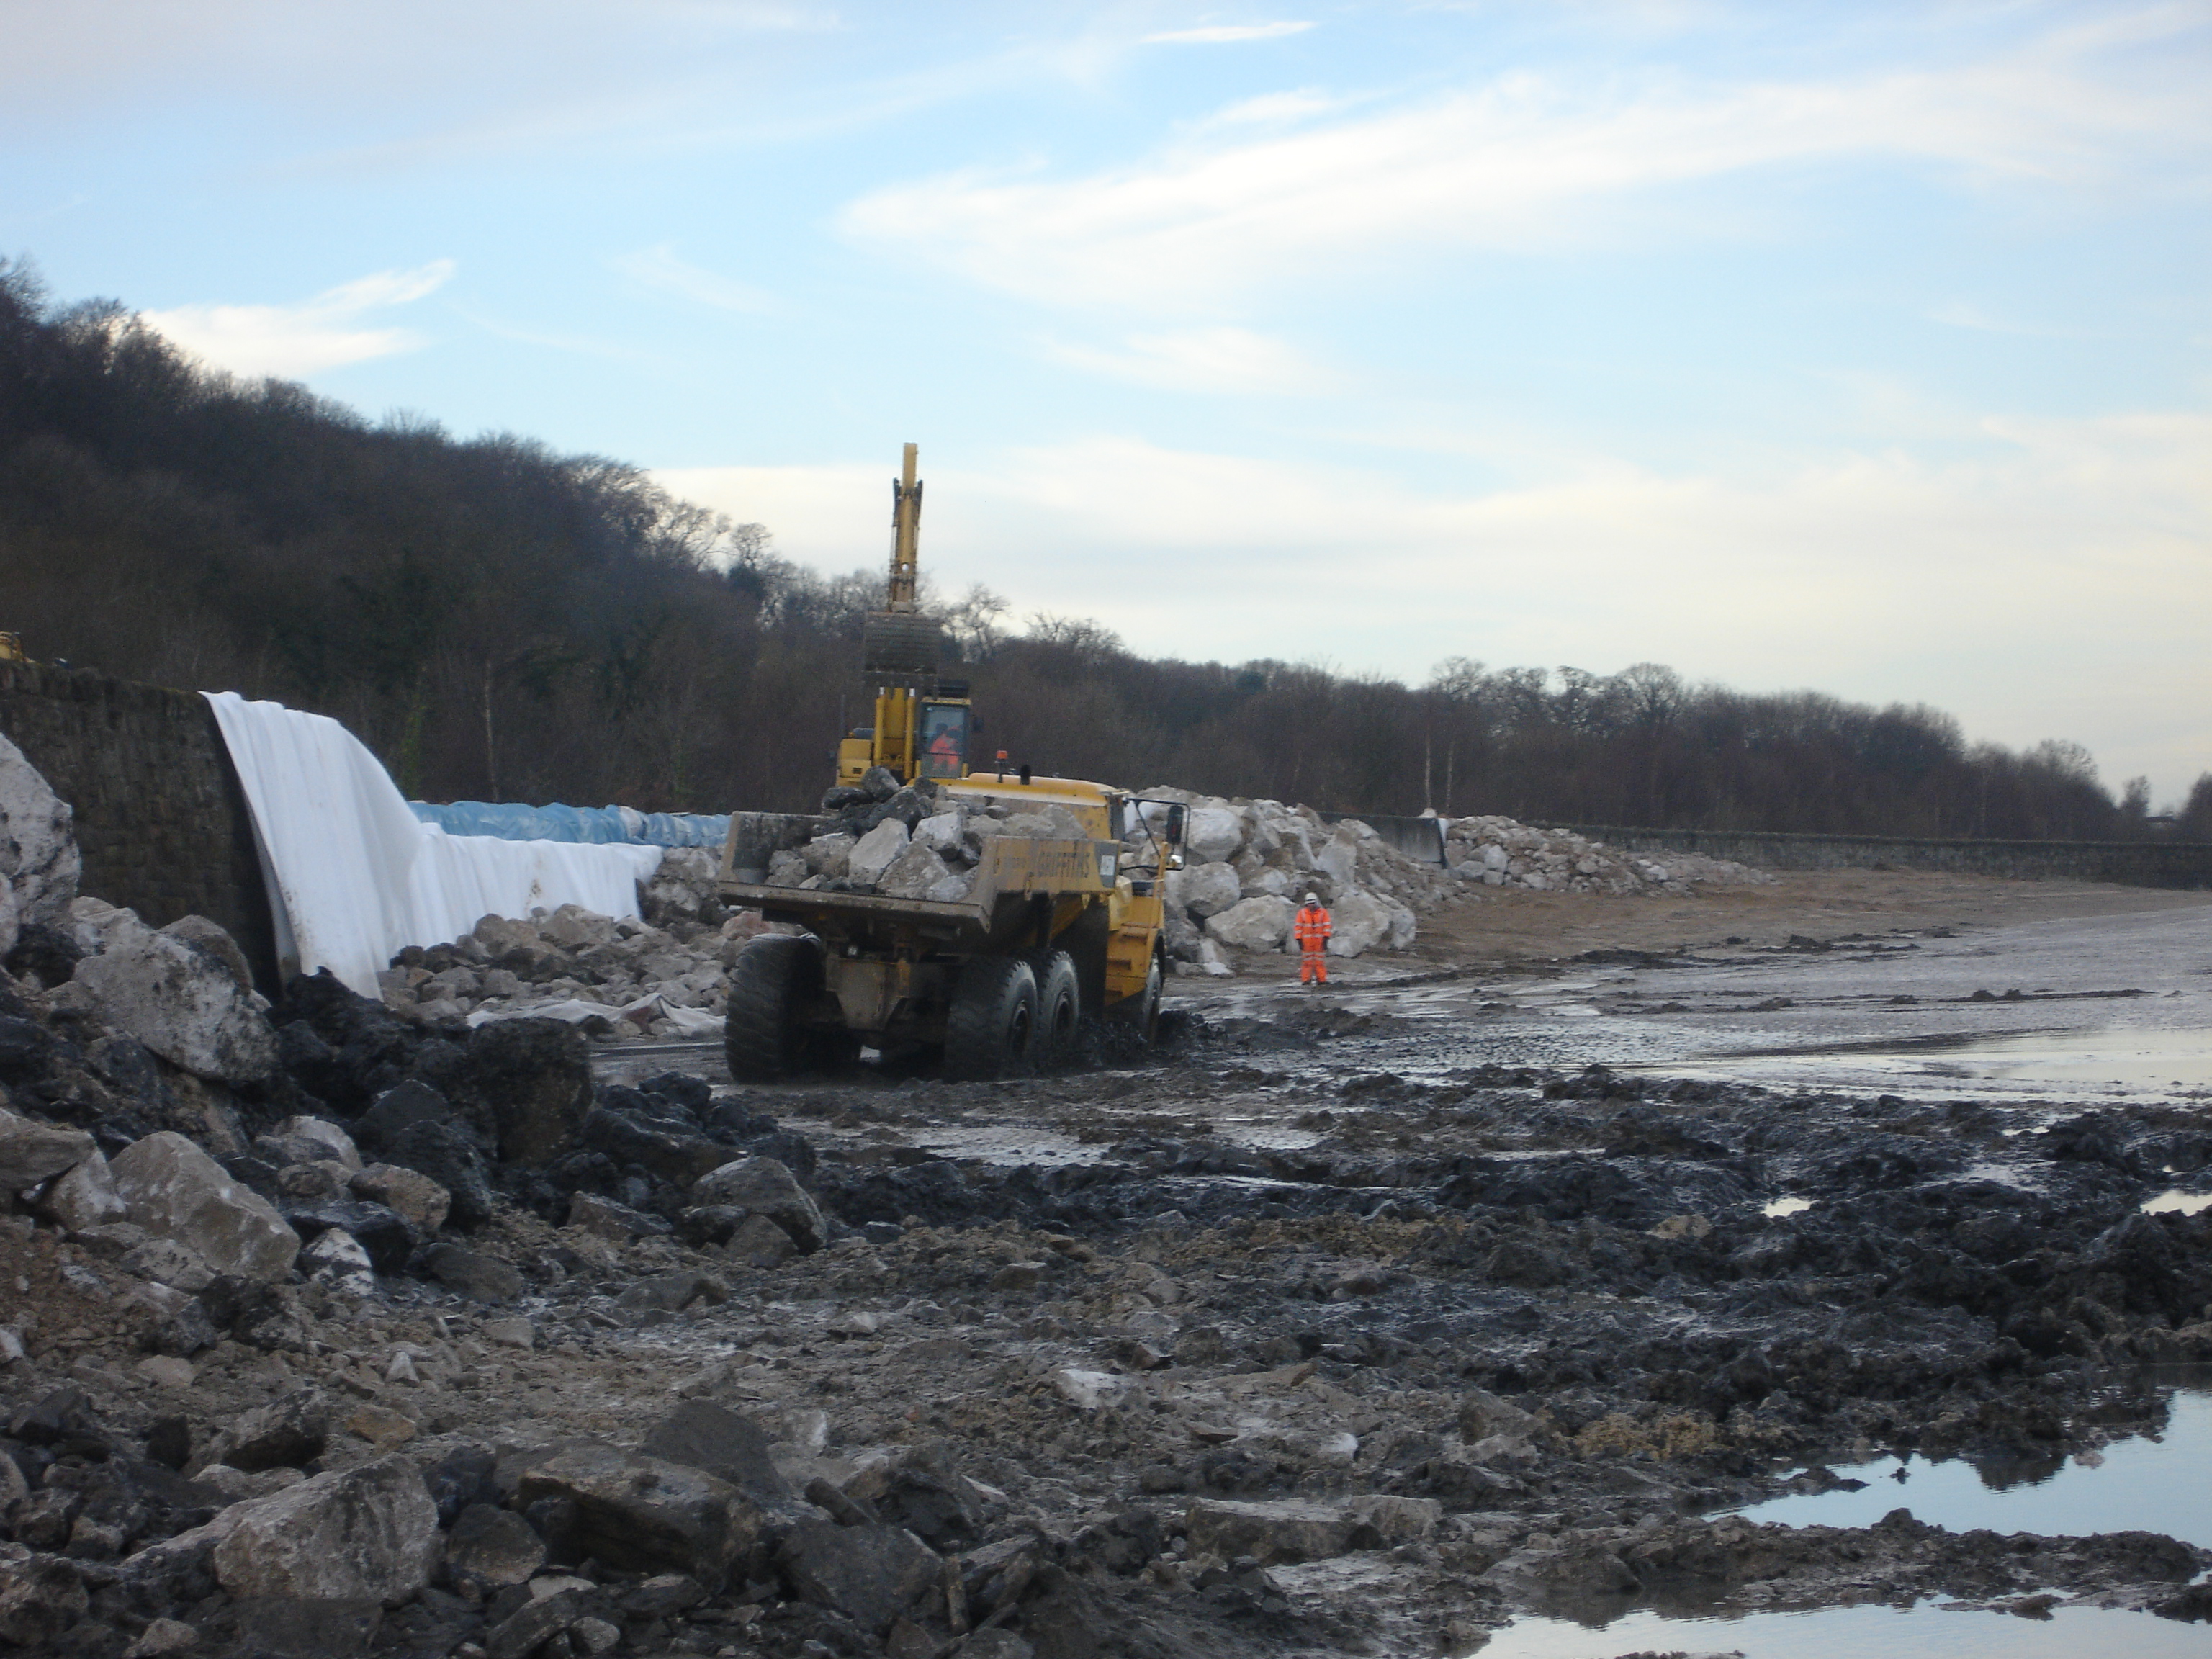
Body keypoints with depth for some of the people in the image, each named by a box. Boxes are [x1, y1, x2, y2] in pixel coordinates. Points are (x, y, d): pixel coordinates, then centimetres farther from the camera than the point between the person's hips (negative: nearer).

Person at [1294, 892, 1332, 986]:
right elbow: (1298, 927, 6)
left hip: (1319, 940, 0)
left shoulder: (1323, 913, 5)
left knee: (1320, 960, 1)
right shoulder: (1302, 913, 6)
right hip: (1306, 941, 0)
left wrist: (1326, 938, -3)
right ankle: (1306, 979, 1)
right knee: (1307, 960, -2)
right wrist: (1299, 940, -1)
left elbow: (1327, 925, 4)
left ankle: (1322, 979, 2)